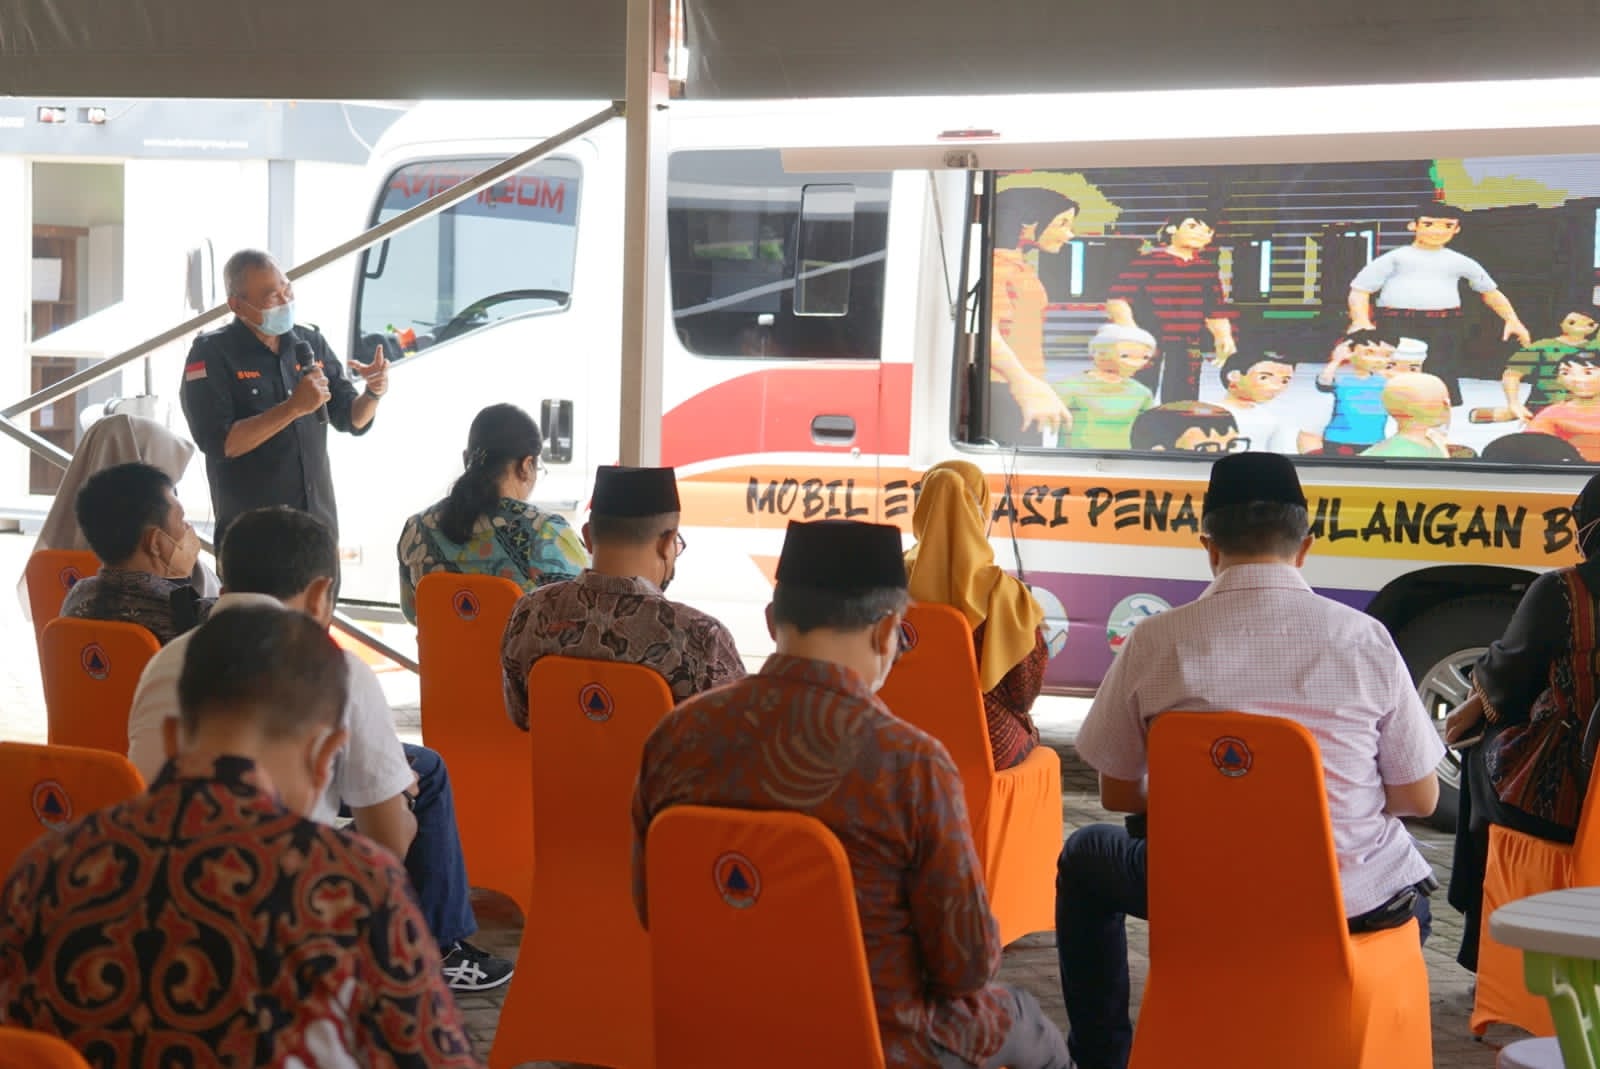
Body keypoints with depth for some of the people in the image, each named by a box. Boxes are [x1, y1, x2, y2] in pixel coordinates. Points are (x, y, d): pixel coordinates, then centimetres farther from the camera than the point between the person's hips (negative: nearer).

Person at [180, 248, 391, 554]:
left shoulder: (311, 343, 6)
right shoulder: (211, 354, -9)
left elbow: (352, 420, 11)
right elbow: (218, 444, -20)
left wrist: (372, 392, -11)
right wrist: (293, 407, -24)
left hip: (319, 526, 5)